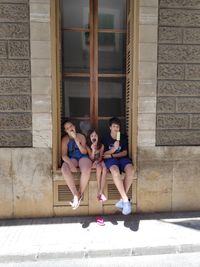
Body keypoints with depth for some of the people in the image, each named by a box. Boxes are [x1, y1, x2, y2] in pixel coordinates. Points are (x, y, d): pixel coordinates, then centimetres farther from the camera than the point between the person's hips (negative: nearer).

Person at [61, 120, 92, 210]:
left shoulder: (81, 136, 6)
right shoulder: (65, 139, 4)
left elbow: (84, 152, -3)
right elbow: (64, 155, -6)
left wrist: (76, 140, -13)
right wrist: (71, 164, -25)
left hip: (82, 157, 0)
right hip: (71, 159, 1)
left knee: (86, 169, -36)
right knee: (64, 169, -34)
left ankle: (80, 194, -15)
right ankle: (76, 194, -25)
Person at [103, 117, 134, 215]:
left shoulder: (123, 138, 10)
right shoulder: (106, 139, 5)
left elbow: (124, 153, 4)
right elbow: (103, 155, 0)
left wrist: (112, 155, -9)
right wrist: (114, 148, -17)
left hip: (122, 158, 3)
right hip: (110, 160, -2)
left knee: (130, 170, -33)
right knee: (115, 171, -39)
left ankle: (122, 200, -23)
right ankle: (126, 200, -29)